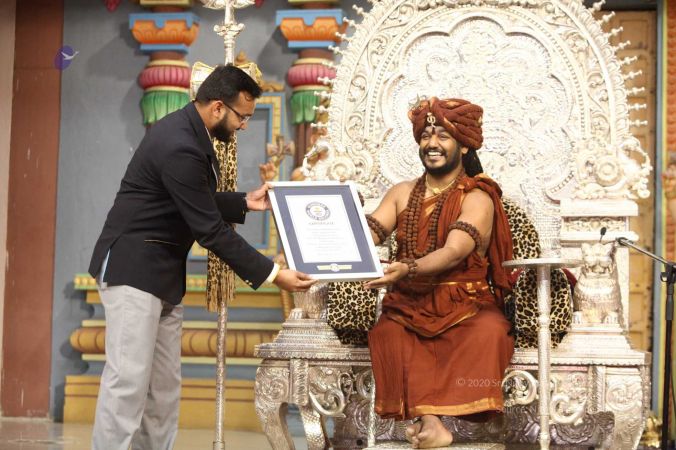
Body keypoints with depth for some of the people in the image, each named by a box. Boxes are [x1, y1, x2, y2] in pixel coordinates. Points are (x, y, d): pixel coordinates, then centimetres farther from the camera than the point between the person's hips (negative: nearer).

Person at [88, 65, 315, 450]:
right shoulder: (179, 147, -24)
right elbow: (210, 229, -22)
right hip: (134, 268, -10)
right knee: (129, 378, -10)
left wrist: (244, 202, 10)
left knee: (164, 384, 9)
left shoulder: (190, 131, 7)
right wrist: (272, 274, -19)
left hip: (163, 273, 10)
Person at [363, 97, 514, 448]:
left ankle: (427, 420, -36)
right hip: (409, 305, 3)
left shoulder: (478, 198, -1)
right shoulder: (403, 193, 15)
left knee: (488, 332, -34)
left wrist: (408, 269, -36)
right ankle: (428, 421, -36)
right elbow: (368, 232, 1)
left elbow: (454, 252, -17)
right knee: (387, 333, -30)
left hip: (465, 305, -3)